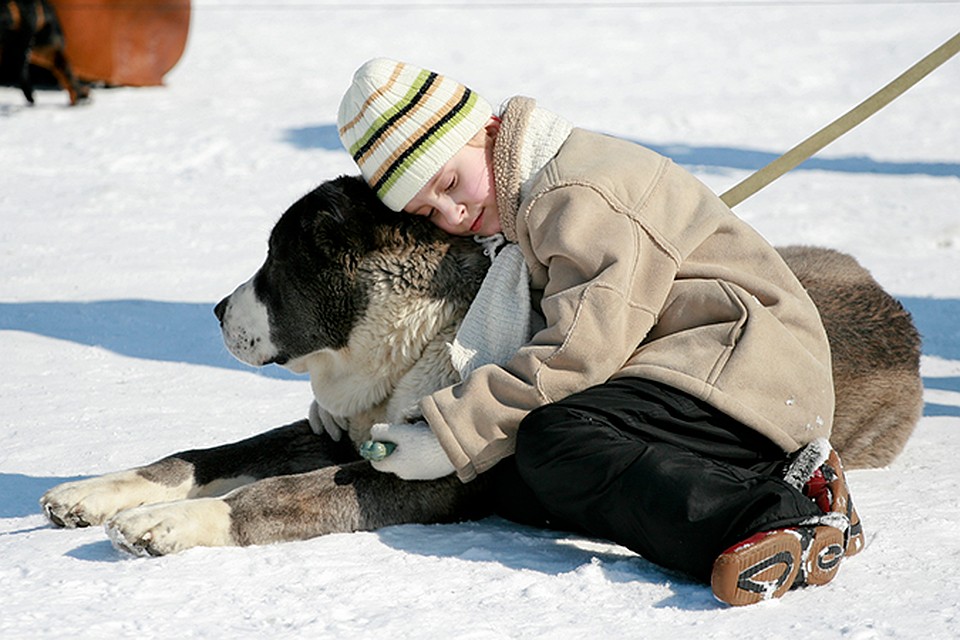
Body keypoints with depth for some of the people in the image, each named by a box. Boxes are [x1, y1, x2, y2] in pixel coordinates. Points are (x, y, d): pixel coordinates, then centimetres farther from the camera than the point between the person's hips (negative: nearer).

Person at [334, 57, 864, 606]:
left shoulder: (579, 194, -12)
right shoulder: (530, 212, 20)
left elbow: (583, 350, -20)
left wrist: (452, 435, -18)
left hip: (750, 366, -10)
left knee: (555, 441, -30)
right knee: (522, 490, -13)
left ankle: (783, 514, -38)